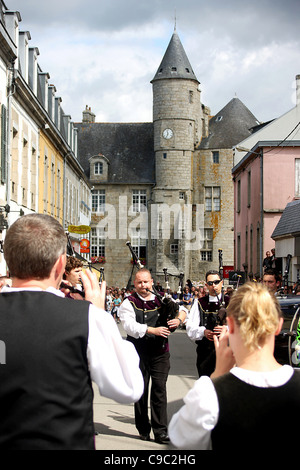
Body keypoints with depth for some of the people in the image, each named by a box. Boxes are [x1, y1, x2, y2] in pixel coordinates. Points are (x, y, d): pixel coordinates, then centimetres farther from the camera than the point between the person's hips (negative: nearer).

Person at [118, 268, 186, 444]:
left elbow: (181, 310, 14)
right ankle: (144, 429, 21)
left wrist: (179, 319, -10)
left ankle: (160, 431, 1)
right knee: (141, 390, 8)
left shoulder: (162, 299, 9)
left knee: (160, 389, -3)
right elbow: (130, 326, -15)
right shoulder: (129, 303, -2)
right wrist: (153, 330, -23)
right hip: (139, 353, -1)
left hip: (160, 352, 1)